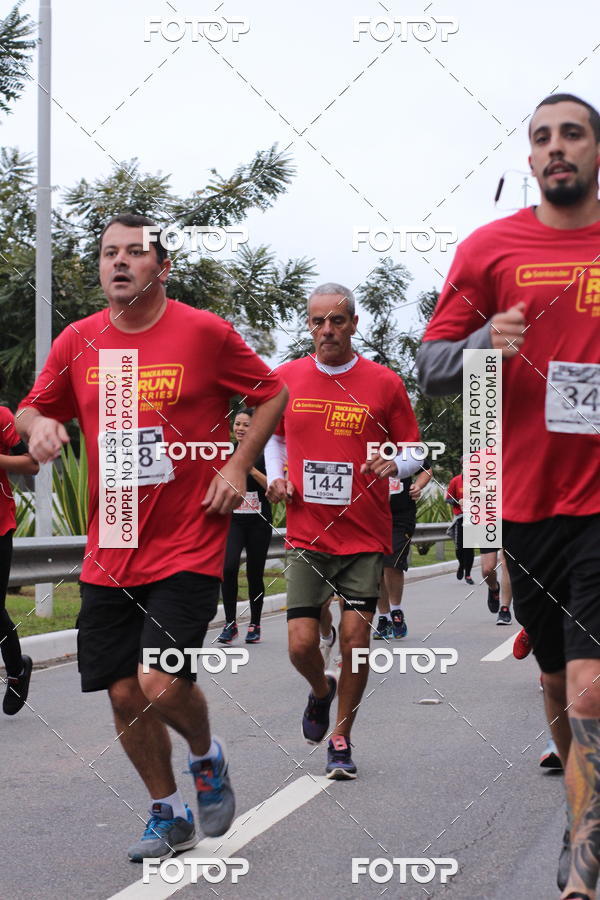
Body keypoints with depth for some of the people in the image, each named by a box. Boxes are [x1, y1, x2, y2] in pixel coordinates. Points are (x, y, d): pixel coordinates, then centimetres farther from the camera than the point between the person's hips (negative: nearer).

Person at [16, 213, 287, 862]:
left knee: (162, 685, -16)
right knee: (124, 694, 7)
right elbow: (34, 408, 15)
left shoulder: (204, 332, -6)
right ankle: (168, 816, 29)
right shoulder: (78, 341, 4)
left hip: (187, 547, -4)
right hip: (109, 555, 4)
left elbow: (272, 394, 5)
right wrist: (37, 424, -8)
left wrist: (238, 465, -6)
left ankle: (207, 758, 19)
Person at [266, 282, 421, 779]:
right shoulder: (286, 379, 4)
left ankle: (341, 738, 17)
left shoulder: (384, 383, -2)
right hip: (306, 535, 1)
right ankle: (321, 690, 30)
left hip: (365, 536, -1)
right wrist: (276, 477, 4)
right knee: (302, 643, -6)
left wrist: (394, 465, -16)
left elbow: (413, 452, 6)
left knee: (356, 638, -3)